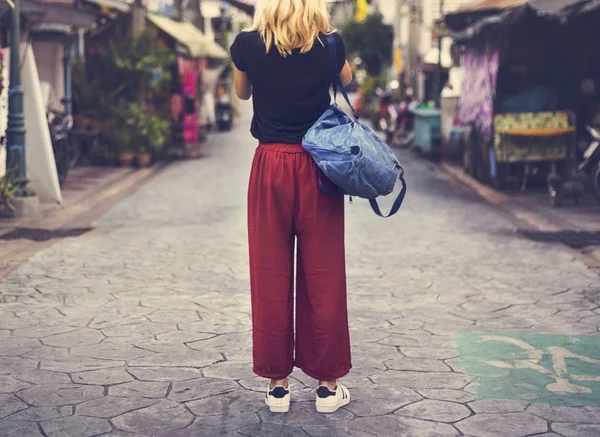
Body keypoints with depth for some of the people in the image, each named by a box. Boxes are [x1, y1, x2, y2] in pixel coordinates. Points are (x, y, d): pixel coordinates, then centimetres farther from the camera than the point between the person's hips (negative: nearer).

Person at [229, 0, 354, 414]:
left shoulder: (248, 44, -3)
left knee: (271, 276, 7)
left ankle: (277, 384, 14)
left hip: (271, 167, 0)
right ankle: (328, 384, 14)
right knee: (322, 275, 6)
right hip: (318, 167, 0)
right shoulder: (329, 43, -3)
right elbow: (347, 81, 19)